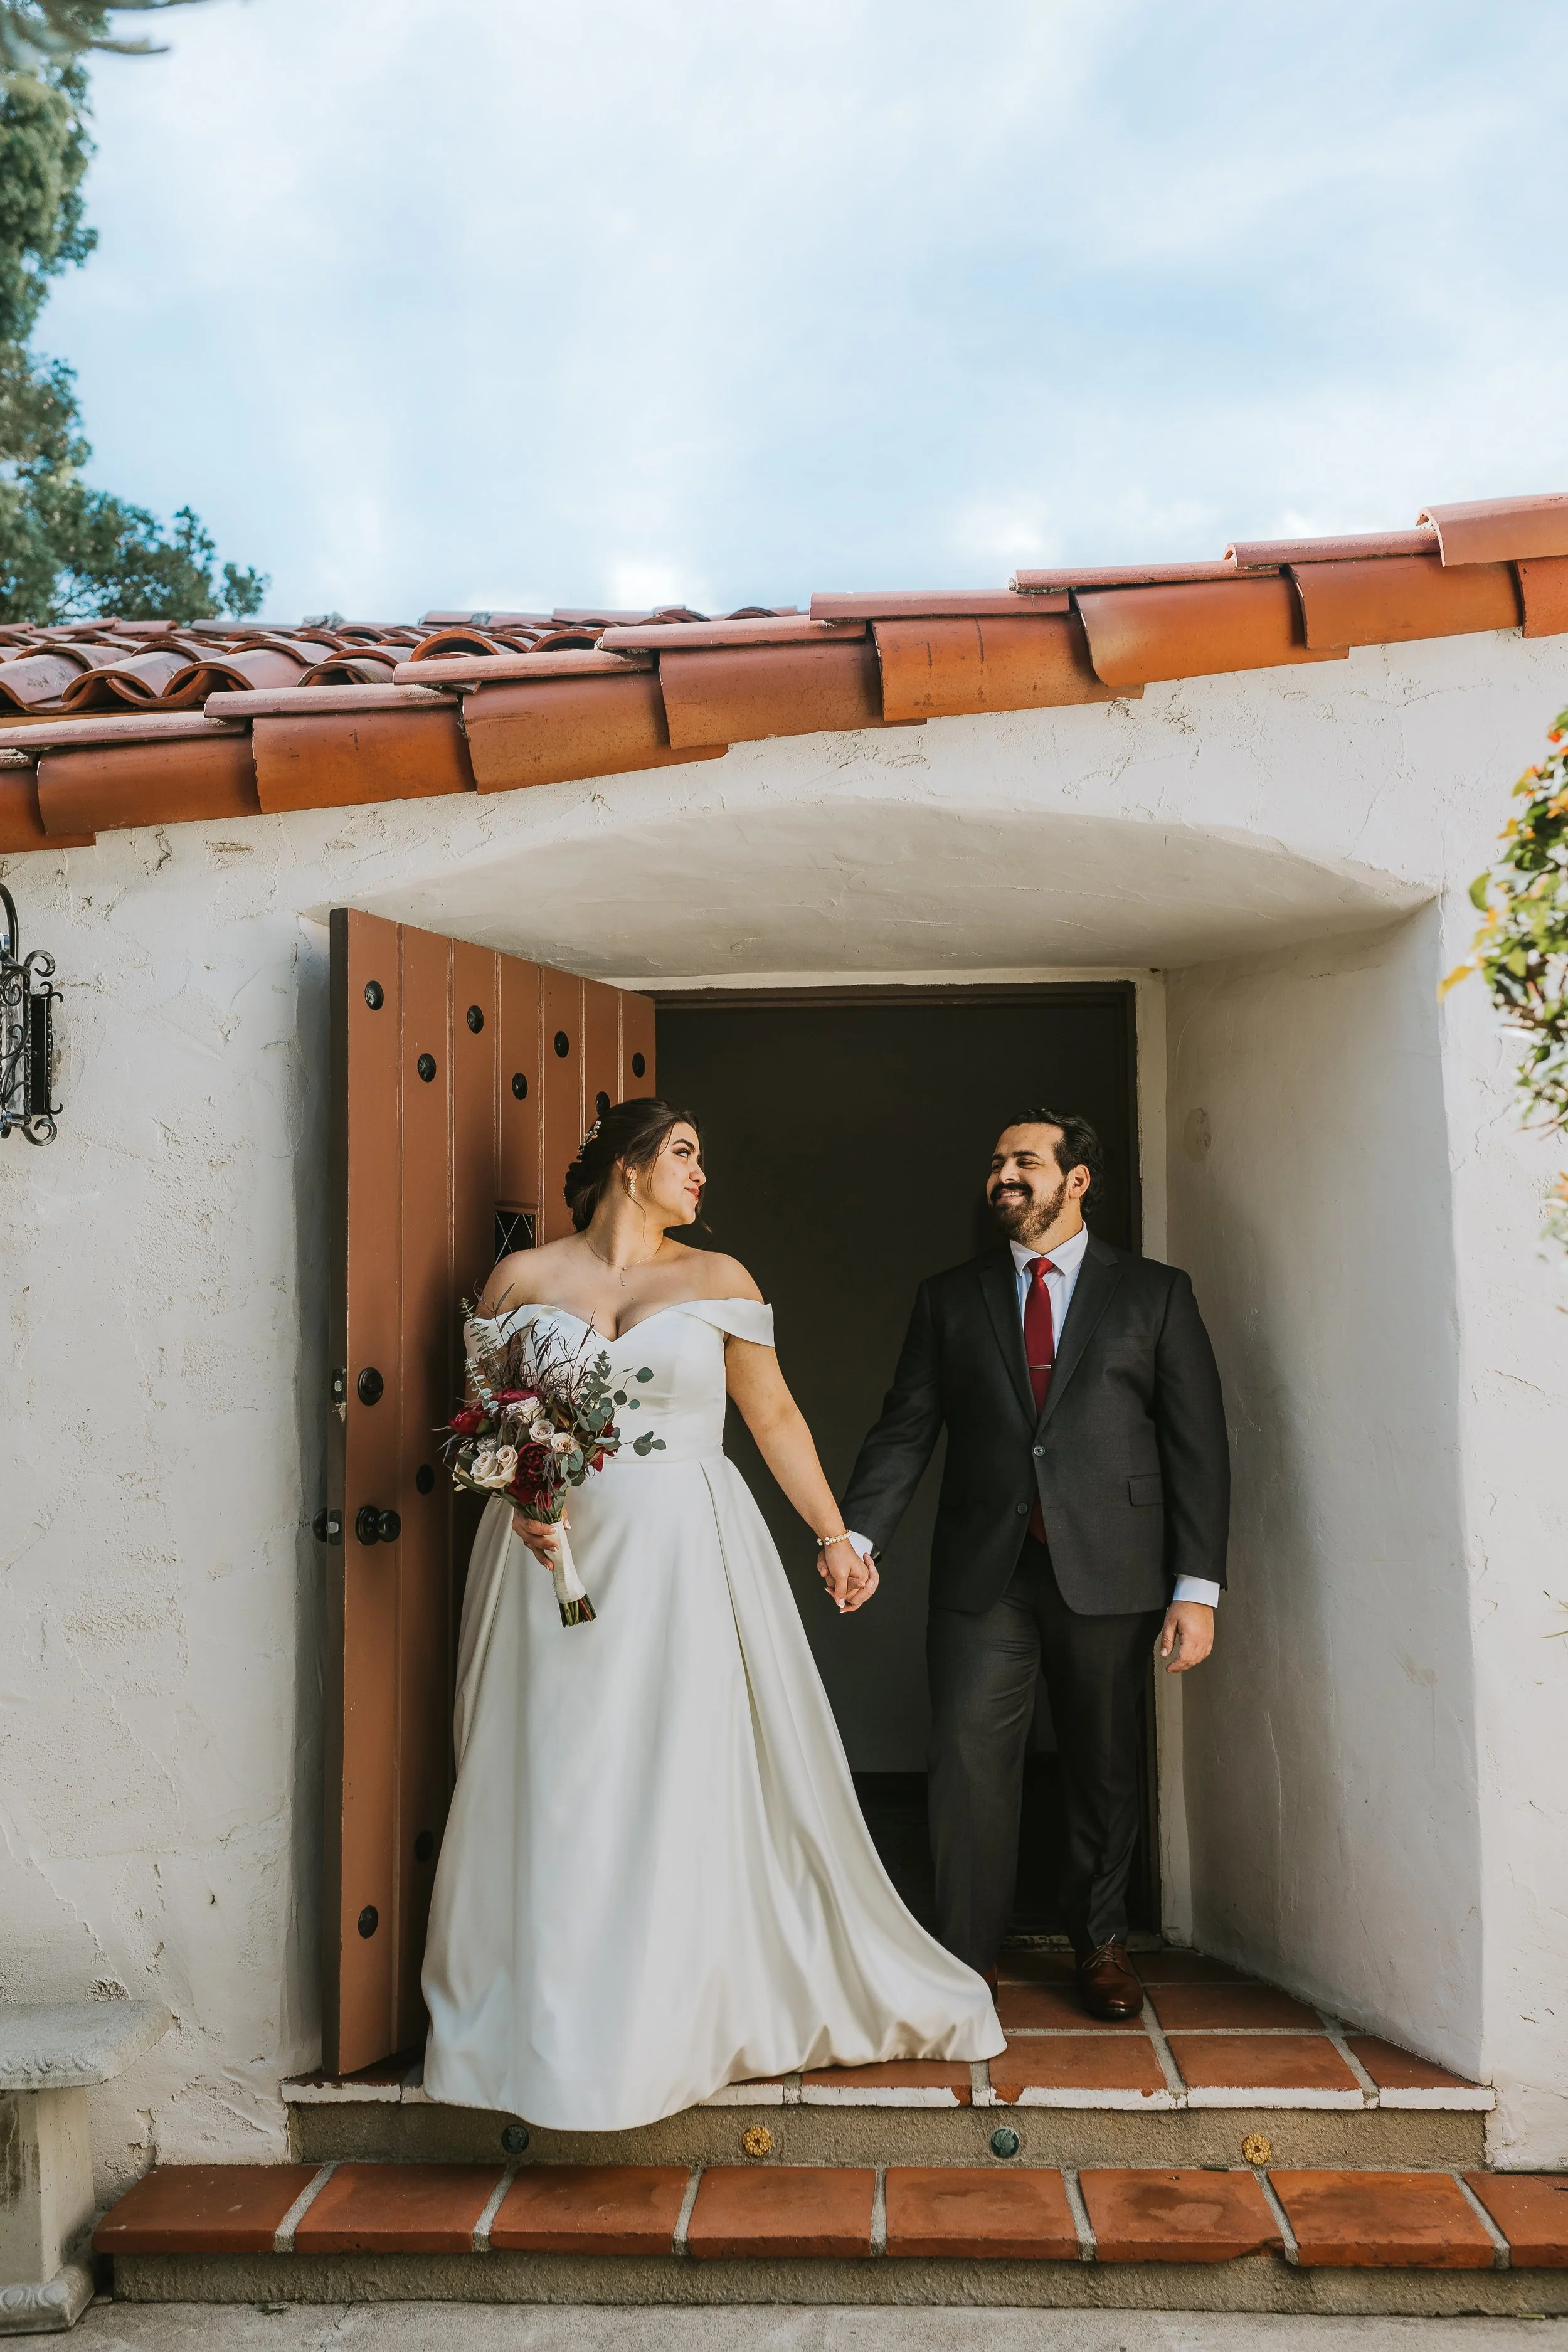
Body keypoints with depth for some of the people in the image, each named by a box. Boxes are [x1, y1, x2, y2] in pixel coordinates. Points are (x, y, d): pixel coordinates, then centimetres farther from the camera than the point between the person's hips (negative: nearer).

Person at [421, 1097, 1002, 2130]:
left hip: (685, 1558, 0)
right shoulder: (522, 1278, 5)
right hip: (555, 1561, 0)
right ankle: (553, 2022, 19)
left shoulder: (717, 1280, 6)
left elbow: (776, 1415, 9)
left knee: (692, 1788, 2)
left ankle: (683, 2017, 19)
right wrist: (517, 1498, -9)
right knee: (557, 1791, 4)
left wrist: (835, 1537, 9)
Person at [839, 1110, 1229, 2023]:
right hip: (985, 1571, 1)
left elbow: (1198, 1444, 1)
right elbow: (906, 1430, 5)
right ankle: (969, 1954, 13)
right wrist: (857, 1536, -11)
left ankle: (1102, 1945, 30)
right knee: (968, 1761, -3)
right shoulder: (949, 1299, 10)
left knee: (1105, 1767, 11)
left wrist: (1198, 1587, -6)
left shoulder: (1156, 1293, 5)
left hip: (1109, 1570, -1)